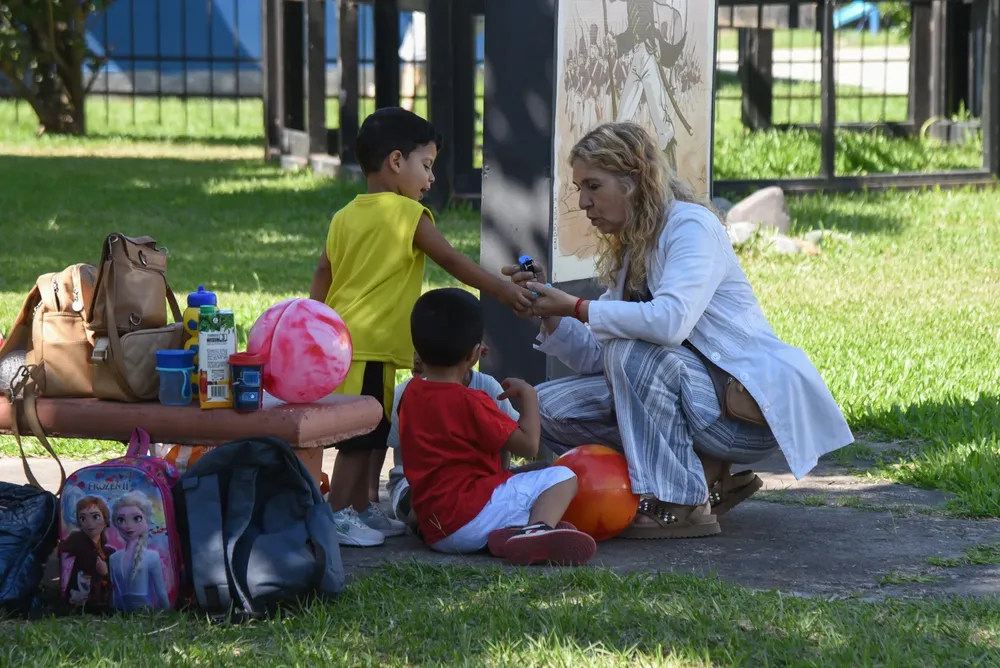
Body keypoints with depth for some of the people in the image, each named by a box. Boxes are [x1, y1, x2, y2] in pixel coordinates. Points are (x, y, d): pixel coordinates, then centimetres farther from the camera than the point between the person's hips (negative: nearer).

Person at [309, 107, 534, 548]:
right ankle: (337, 516, -3)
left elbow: (322, 276, 15)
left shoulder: (345, 216, 13)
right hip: (369, 348, -8)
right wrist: (502, 289, 0)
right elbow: (453, 262, -7)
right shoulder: (408, 214, -9)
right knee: (360, 439, -4)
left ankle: (363, 509, 24)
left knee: (374, 433, 17)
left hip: (340, 342, 8)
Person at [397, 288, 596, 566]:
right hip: (470, 518, -8)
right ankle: (537, 530, -39)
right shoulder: (469, 402, -13)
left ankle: (507, 534, -7)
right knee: (562, 478, -8)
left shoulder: (411, 393, 10)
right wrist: (528, 394, 2)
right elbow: (528, 445, -9)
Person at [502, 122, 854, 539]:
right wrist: (549, 313, -7)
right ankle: (708, 476, 2)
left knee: (630, 350, -30)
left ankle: (682, 505, -20)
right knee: (551, 407, -1)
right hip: (698, 397, 9)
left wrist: (577, 307, -25)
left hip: (753, 404, -9)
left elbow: (670, 321, -33)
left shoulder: (691, 224, -13)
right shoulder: (628, 251, 13)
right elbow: (595, 357, 9)